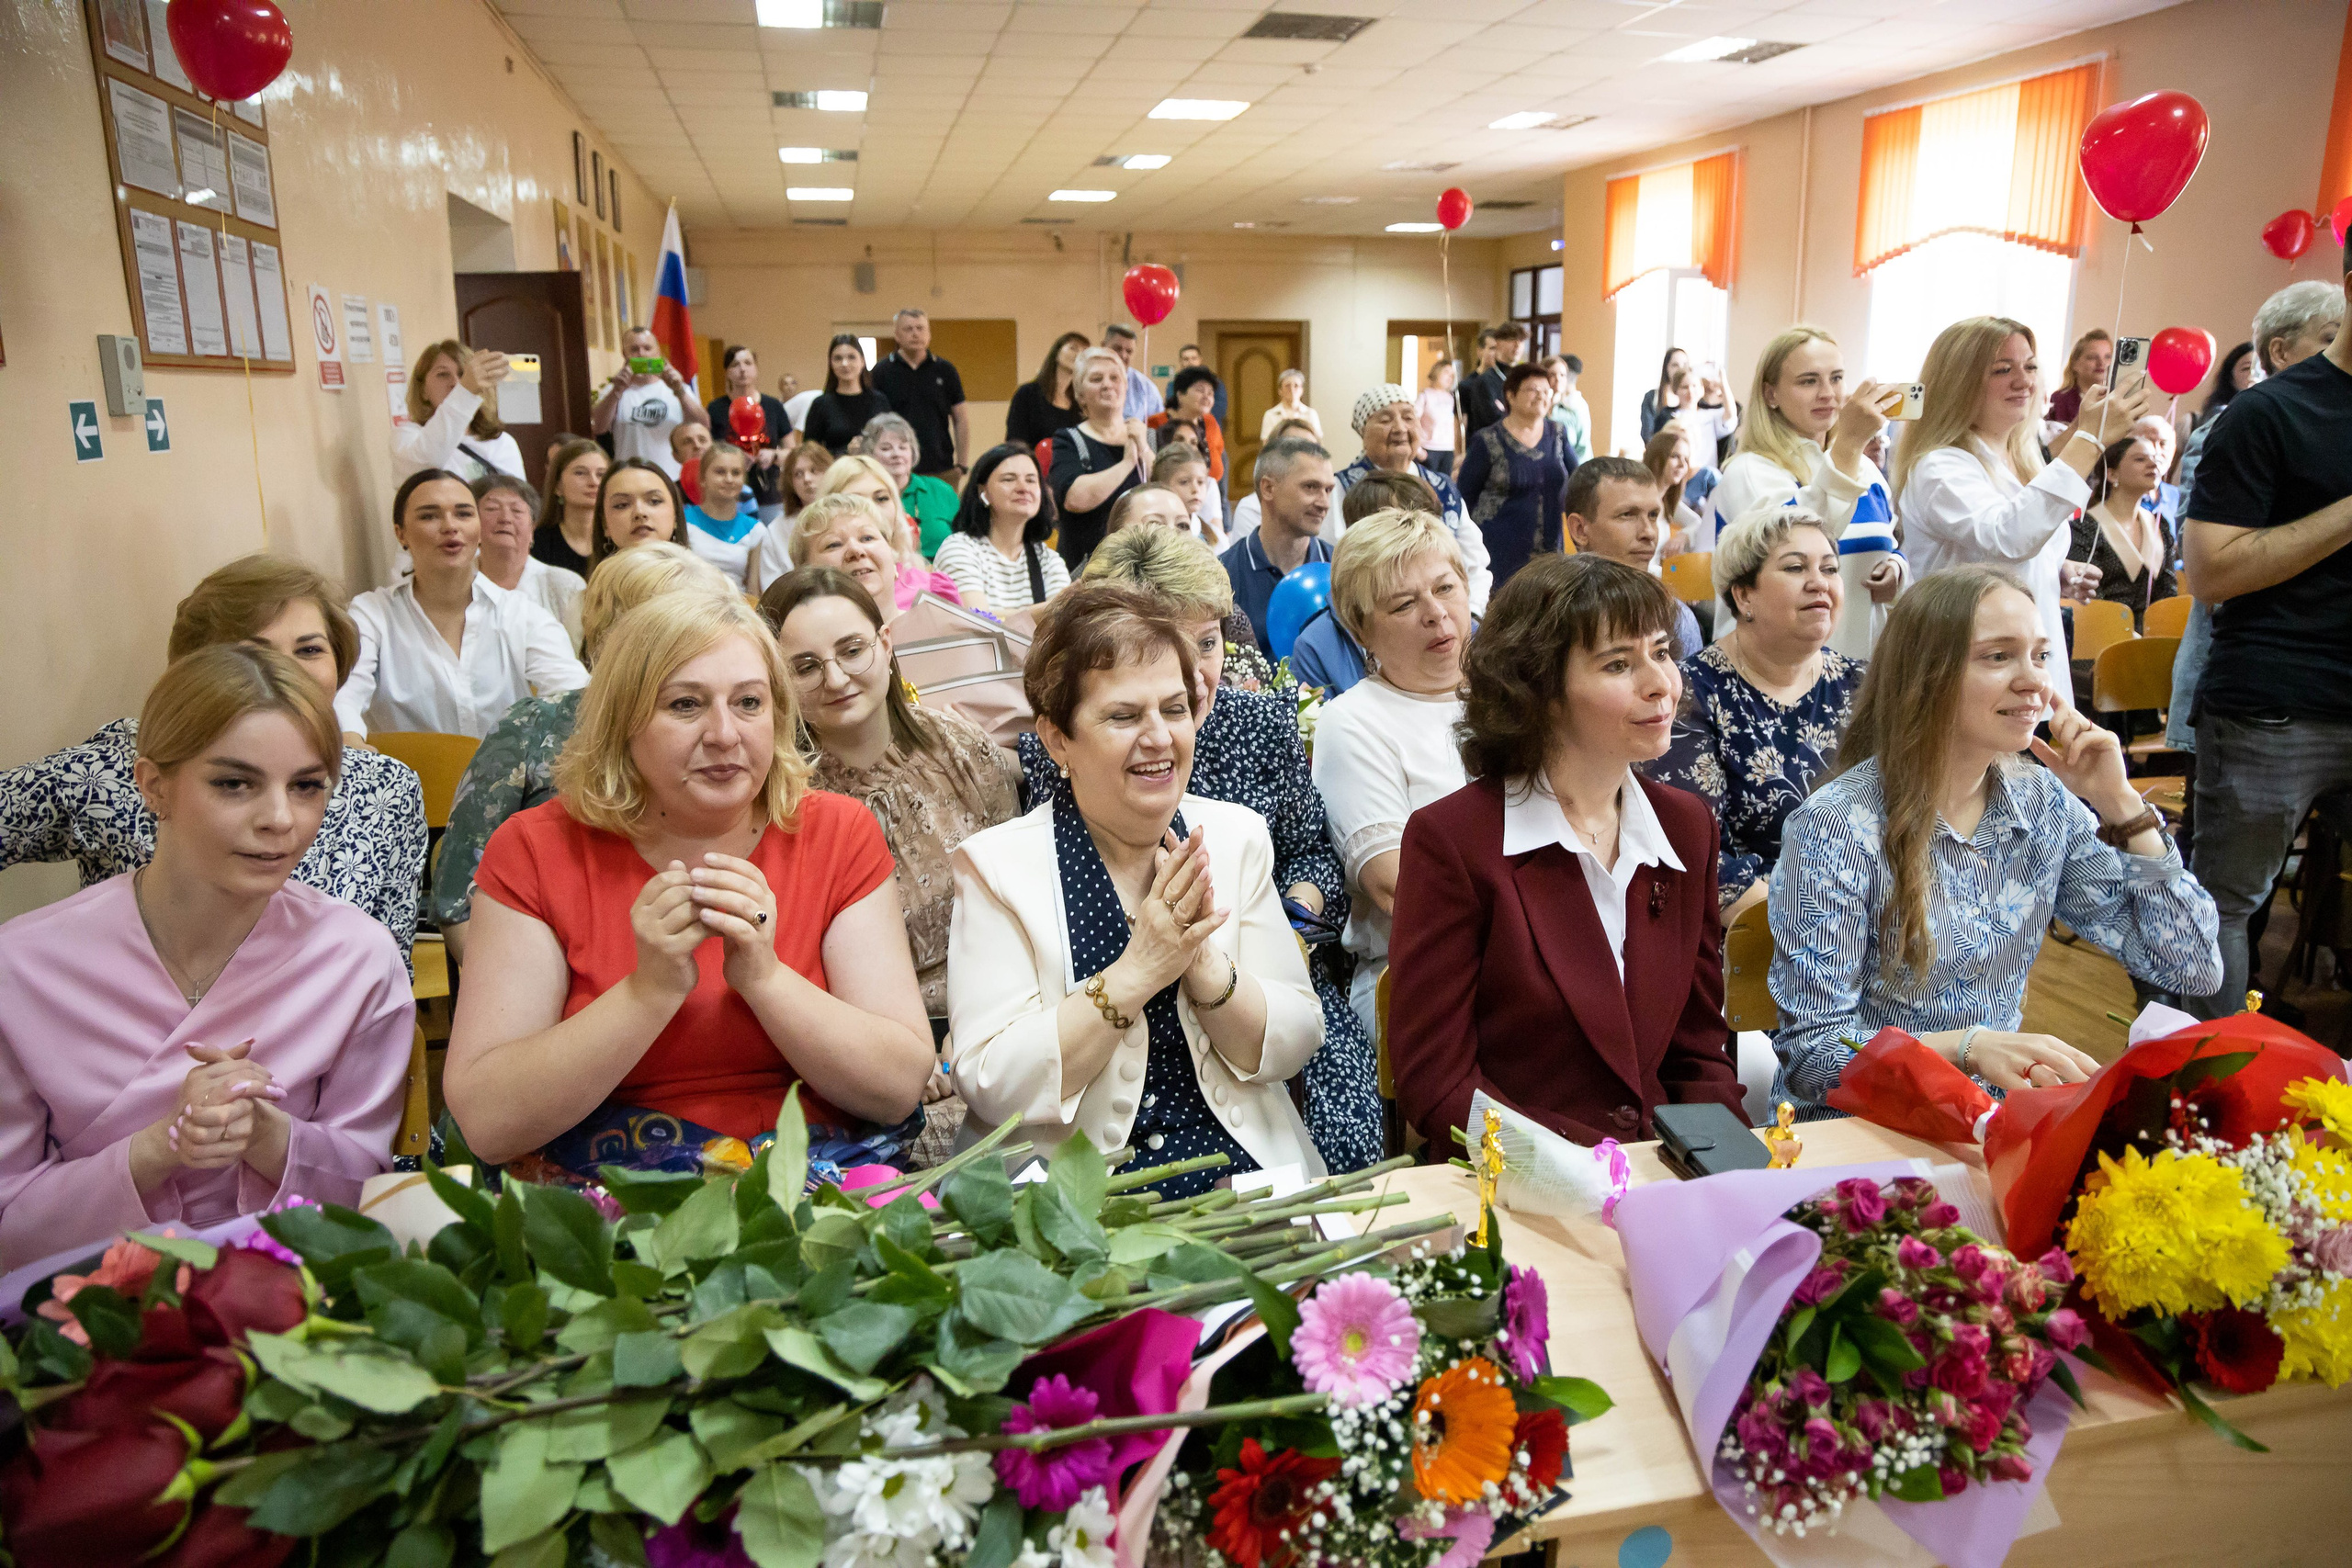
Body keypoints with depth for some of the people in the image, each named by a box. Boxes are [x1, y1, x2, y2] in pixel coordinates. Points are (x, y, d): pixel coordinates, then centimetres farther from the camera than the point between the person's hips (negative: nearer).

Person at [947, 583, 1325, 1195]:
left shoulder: (1238, 837, 6)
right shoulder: (996, 865, -5)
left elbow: (1292, 1047, 4)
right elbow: (990, 1087, -11)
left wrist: (1202, 963, -14)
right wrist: (1136, 972, -18)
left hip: (1243, 1170, 3)